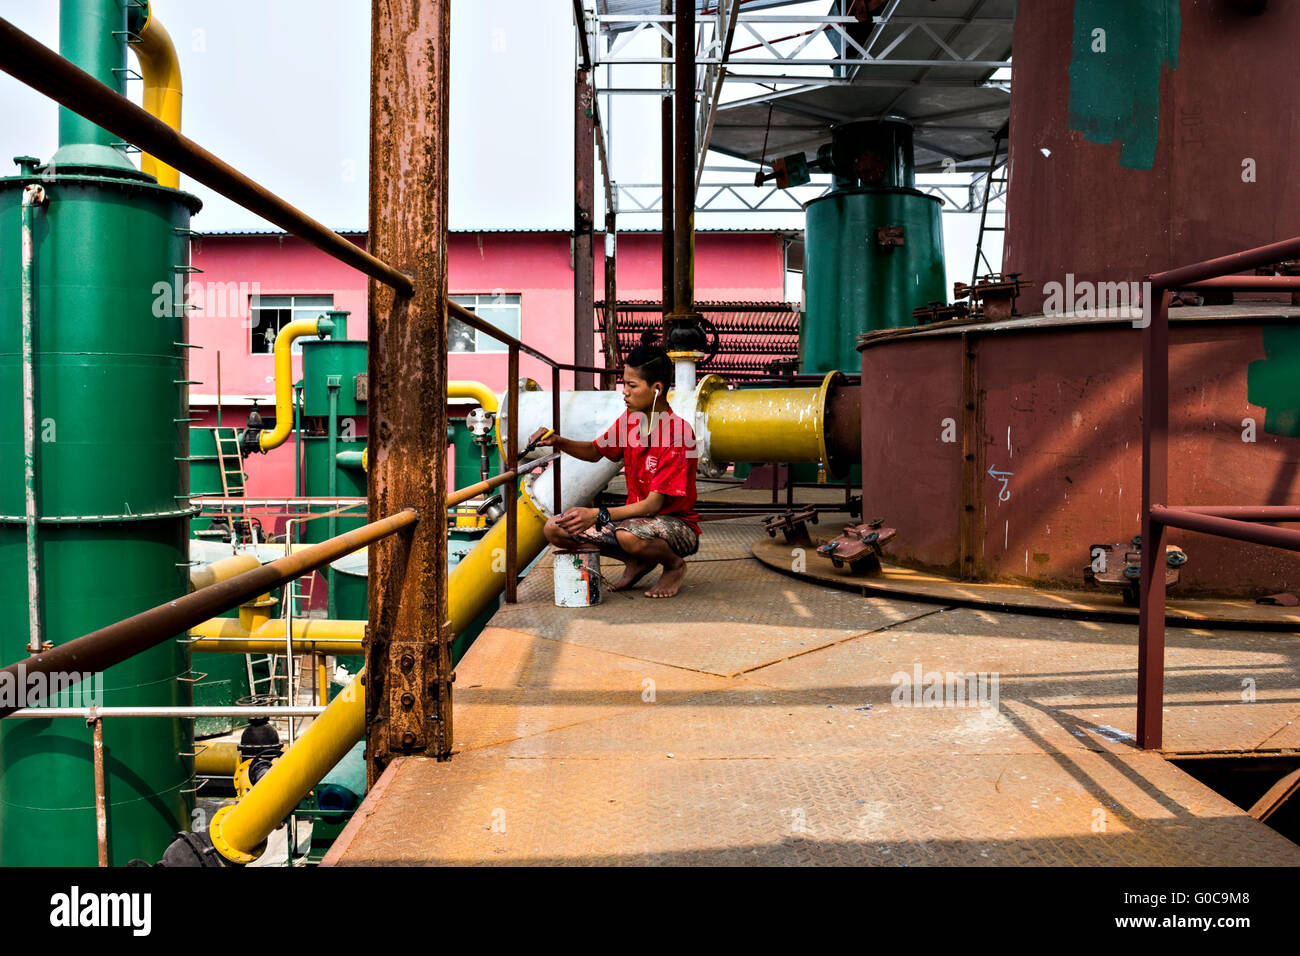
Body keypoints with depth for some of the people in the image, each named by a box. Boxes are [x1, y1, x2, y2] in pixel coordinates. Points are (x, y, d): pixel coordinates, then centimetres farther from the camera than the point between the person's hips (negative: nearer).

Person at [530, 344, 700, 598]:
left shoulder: (678, 433, -21)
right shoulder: (629, 419, 2)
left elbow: (654, 504, -25)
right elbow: (595, 452, 20)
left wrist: (598, 515, -33)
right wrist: (558, 442, 0)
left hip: (677, 524, -7)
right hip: (636, 517, 7)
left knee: (629, 534, -41)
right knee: (554, 529, -7)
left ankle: (674, 565, -5)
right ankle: (638, 561, 7)